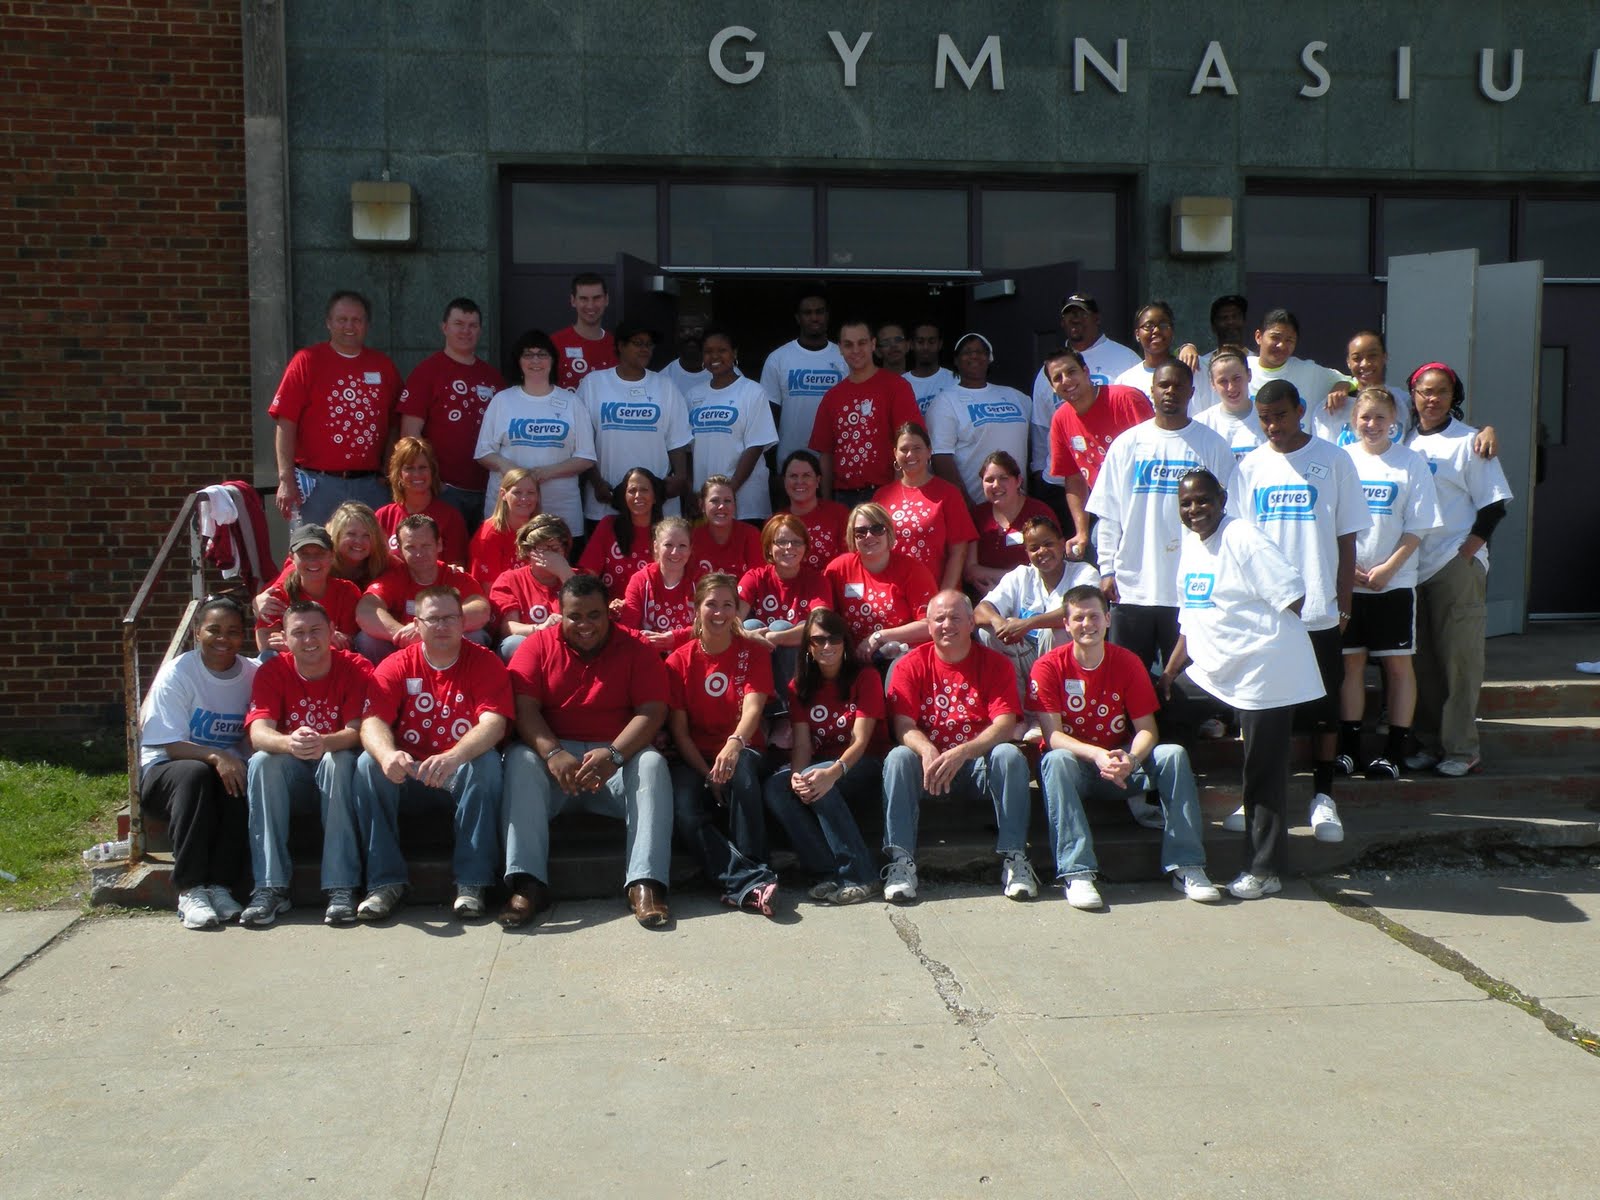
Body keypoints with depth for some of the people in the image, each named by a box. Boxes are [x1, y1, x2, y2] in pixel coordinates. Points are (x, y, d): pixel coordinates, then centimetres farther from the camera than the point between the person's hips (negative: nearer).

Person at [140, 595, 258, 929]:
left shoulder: (251, 674, 4)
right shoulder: (177, 673, -6)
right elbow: (172, 744, -13)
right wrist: (215, 757, -30)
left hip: (227, 766, 2)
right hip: (165, 771, -2)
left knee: (242, 783, -31)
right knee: (196, 774, -35)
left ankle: (220, 884, -28)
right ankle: (191, 889, -36)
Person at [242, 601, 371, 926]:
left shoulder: (356, 669, -9)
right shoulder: (272, 672, -6)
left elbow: (357, 731, -21)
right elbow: (259, 733, -20)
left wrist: (325, 743, -44)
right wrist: (289, 743, -44)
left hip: (337, 776, -2)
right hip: (289, 774, 2)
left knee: (339, 760, -33)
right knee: (261, 762, -27)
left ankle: (342, 887, -35)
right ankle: (271, 887, -29)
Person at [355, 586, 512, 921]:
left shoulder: (485, 663, -5)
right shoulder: (396, 666, 0)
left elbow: (494, 724, -21)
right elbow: (372, 721, -13)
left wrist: (453, 757, -41)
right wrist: (387, 754, -38)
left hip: (465, 775, -2)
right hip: (408, 773, 2)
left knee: (487, 761, -32)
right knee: (368, 763, -24)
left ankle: (472, 881, -27)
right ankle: (385, 881, -20)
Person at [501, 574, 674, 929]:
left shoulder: (636, 650, 4)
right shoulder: (538, 646, 6)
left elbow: (652, 711, -8)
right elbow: (525, 708, -7)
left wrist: (614, 754, -26)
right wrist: (553, 753, -26)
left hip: (617, 757, 0)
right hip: (554, 756, 1)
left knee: (652, 764, -29)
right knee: (520, 760, -29)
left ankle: (645, 884, -37)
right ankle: (528, 883, -36)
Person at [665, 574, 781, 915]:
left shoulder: (754, 653, 2)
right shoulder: (679, 660, 3)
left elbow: (752, 709, -16)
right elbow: (679, 729, -2)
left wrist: (734, 744, -39)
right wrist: (708, 776, -17)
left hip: (742, 755, -1)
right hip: (694, 760, 1)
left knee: (741, 767, -37)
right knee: (683, 808, -32)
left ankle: (743, 886, -36)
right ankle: (753, 880, -38)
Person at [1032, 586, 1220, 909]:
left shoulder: (1128, 663, -4)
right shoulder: (1048, 667, -12)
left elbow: (1147, 728, -6)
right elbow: (1052, 735, -17)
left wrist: (1130, 758, -29)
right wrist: (1097, 755, -34)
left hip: (1122, 763, 3)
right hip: (1075, 764, -3)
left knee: (1173, 754, -22)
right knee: (1056, 761, -36)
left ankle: (1186, 866, -21)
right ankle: (1076, 873, -41)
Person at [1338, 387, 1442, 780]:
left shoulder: (1411, 461, 1)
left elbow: (1418, 527, -2)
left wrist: (1388, 567, -12)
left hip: (1395, 581, -1)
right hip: (1347, 580, 2)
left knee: (1398, 662, 1)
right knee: (1351, 660, 5)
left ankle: (1394, 752, 7)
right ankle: (1349, 747, 13)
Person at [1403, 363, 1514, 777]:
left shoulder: (1470, 442, -1)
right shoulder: (1405, 442, 13)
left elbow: (1493, 507, -3)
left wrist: (1467, 552, -12)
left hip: (1458, 565, -5)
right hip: (1413, 565, 5)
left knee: (1459, 658, -4)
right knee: (1423, 660, 8)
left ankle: (1461, 748, 1)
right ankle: (1429, 743, 16)